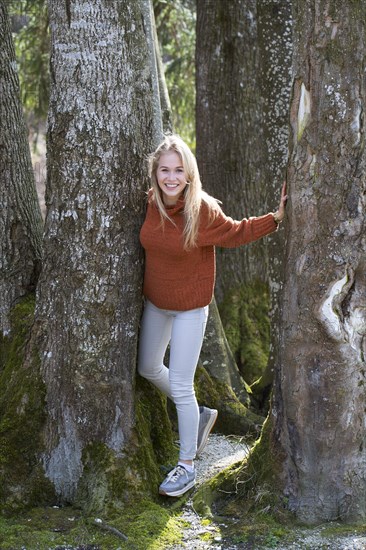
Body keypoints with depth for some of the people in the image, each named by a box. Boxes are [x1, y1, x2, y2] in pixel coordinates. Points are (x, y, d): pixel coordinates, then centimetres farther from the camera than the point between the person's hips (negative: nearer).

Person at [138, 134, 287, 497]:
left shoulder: (203, 209, -23)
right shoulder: (150, 203, -10)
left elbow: (234, 233, -5)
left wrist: (276, 217, -10)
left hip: (189, 308, -6)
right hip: (154, 302, 6)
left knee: (180, 386, -2)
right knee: (149, 368, 20)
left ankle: (187, 466, 14)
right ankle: (199, 416, 44)